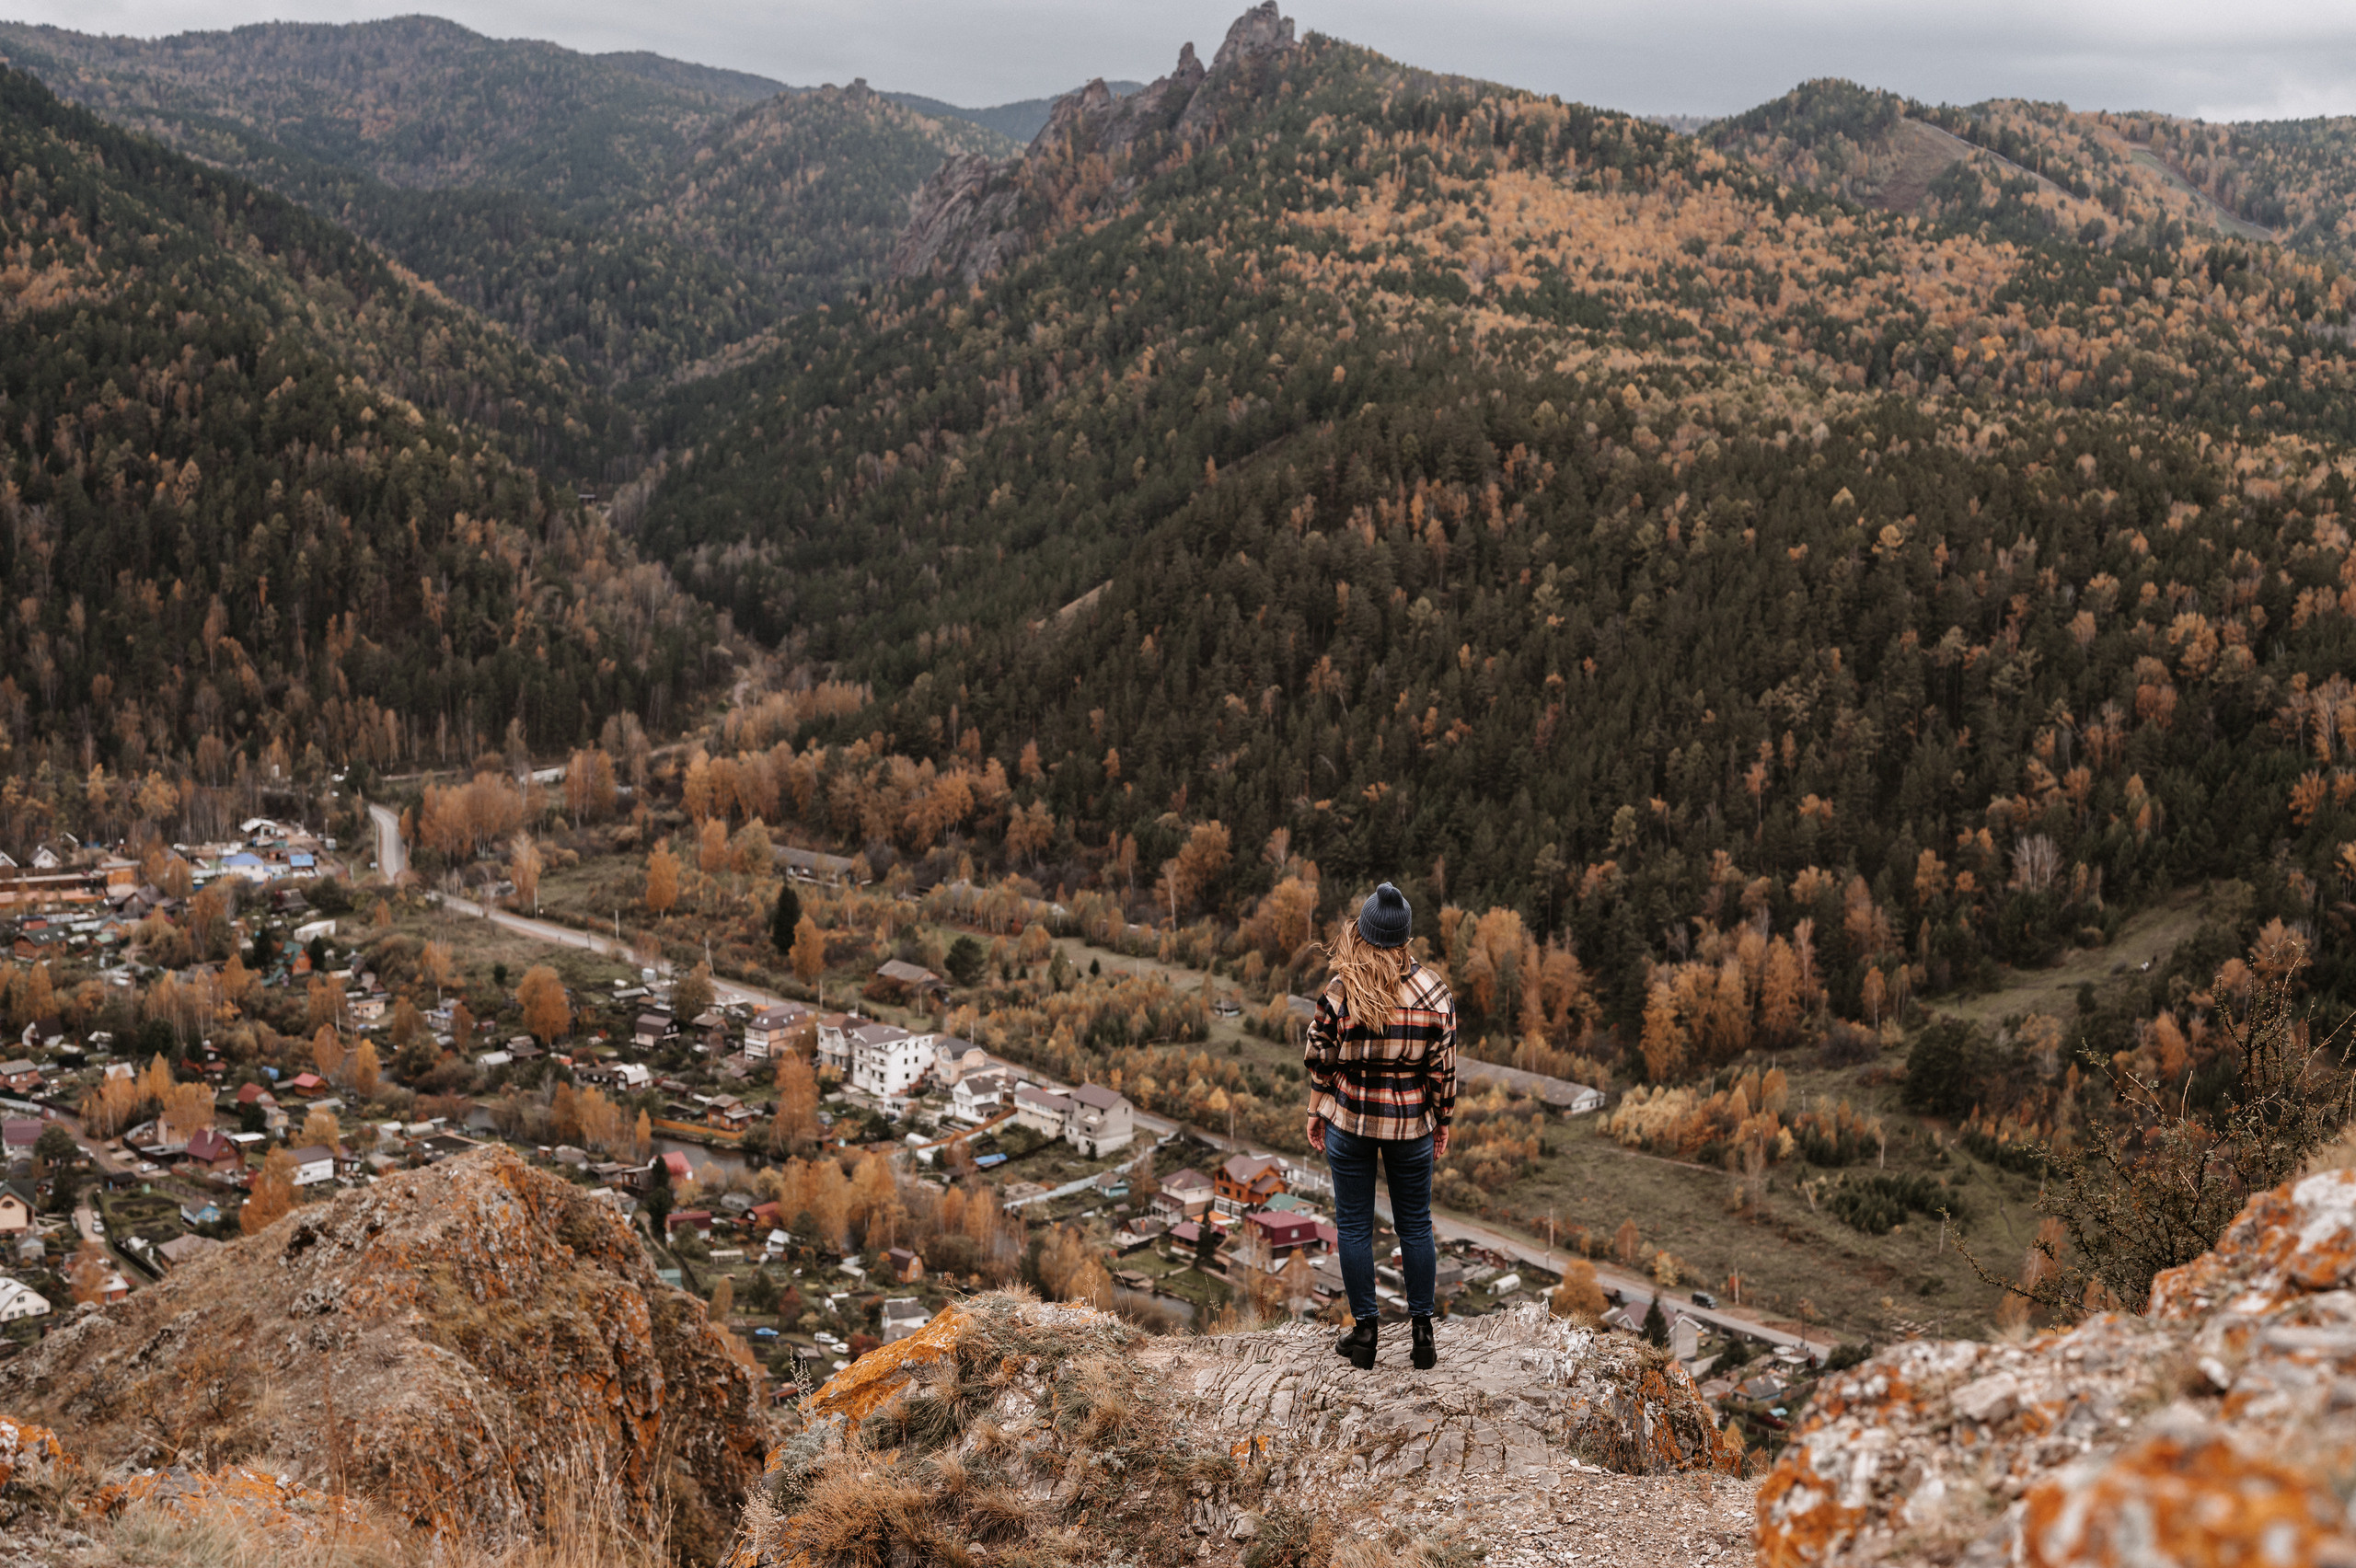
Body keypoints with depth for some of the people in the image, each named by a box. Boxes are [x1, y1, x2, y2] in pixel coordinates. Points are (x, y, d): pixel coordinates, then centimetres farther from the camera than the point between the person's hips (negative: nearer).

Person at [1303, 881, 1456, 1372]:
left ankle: (1364, 1331, 17)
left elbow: (1320, 1061, -6)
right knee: (1415, 1226, 13)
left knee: (1353, 1225, 11)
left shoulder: (1339, 992, -14)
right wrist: (1443, 1120, 9)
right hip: (1411, 1123, 1)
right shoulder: (1434, 993, -10)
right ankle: (1423, 1333, 18)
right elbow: (1443, 1067, -4)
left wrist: (1315, 1113, 8)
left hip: (1348, 1121, -1)